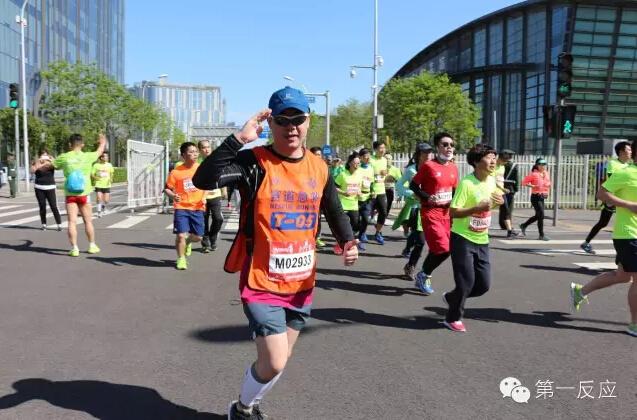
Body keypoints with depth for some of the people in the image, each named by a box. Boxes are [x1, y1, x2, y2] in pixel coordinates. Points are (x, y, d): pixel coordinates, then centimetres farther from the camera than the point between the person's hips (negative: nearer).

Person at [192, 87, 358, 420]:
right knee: (274, 363, -5)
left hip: (300, 284, 6)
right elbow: (203, 180, -27)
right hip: (262, 284, -5)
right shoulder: (254, 162, -13)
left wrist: (347, 242, -5)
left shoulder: (319, 168, 2)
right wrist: (239, 139, -31)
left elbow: (334, 212, 14)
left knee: (279, 360, 19)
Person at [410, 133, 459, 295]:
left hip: (446, 213, 6)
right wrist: (427, 198, -18)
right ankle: (423, 276, 10)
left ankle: (424, 276, 29)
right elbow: (413, 185, -6)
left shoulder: (453, 168, 7)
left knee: (437, 249, 8)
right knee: (443, 249, -13)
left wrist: (453, 200, -2)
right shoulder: (428, 166, -10)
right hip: (430, 213, -6)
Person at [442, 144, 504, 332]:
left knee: (484, 284, 7)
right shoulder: (466, 183, -17)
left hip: (482, 241, 7)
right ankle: (453, 318, 17)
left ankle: (451, 297, 32)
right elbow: (453, 212, -20)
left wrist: (500, 201, 0)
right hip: (463, 239, -7)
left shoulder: (491, 182, 4)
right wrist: (478, 208, -30)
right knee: (466, 282, -4)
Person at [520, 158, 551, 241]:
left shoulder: (546, 173, 8)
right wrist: (533, 186, -22)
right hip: (536, 197, -8)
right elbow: (524, 182, -12)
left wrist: (549, 186, 2)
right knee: (541, 215, -8)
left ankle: (523, 226, 35)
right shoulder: (534, 174, -13)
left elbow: (548, 183, 24)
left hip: (542, 197, 8)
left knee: (538, 216, 16)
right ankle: (541, 235, 0)